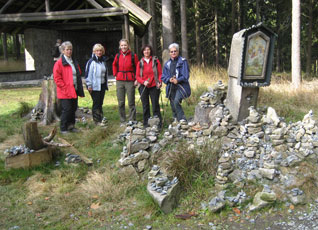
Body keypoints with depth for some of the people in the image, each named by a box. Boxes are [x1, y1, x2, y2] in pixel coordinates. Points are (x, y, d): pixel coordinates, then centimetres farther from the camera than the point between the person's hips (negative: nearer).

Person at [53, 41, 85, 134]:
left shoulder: (74, 62, 17)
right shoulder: (59, 63, -6)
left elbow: (78, 75, 23)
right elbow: (57, 78, -11)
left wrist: (79, 87, 11)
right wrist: (65, 88, -16)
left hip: (74, 91, 7)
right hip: (65, 92, -7)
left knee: (73, 109, 10)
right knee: (66, 109, -7)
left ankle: (71, 126, 23)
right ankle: (63, 129, 4)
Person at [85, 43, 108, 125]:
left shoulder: (103, 61, 14)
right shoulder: (91, 62, -8)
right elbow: (88, 74, -11)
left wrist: (106, 84, 20)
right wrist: (89, 85, -15)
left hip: (102, 85, 6)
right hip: (94, 86, -6)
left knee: (100, 103, 10)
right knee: (96, 103, -4)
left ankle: (100, 119, 17)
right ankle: (96, 120, 2)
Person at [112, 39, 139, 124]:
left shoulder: (133, 56, -2)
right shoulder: (118, 56, 7)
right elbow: (114, 65, 24)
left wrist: (137, 79, -4)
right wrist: (116, 75, 13)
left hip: (130, 81, -3)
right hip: (119, 81, 3)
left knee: (131, 102, -1)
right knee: (121, 103, 6)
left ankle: (132, 121, 8)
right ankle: (122, 121, 16)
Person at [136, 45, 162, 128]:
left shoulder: (155, 60, 5)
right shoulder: (140, 63, 9)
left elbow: (160, 73, 3)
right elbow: (137, 76, 6)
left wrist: (160, 82, -14)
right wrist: (143, 82, -11)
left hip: (154, 86, -2)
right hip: (143, 87, 2)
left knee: (155, 105, -3)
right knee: (145, 106, 5)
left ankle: (158, 123, 3)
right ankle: (146, 124, 12)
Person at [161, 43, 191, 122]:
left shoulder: (183, 61, 0)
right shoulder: (167, 64, 15)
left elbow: (185, 75, -7)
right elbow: (163, 77, 11)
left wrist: (178, 80, -22)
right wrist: (169, 79, -10)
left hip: (180, 86, -5)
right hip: (171, 88, 5)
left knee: (176, 101, -26)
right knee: (173, 106, 6)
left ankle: (182, 120, -20)